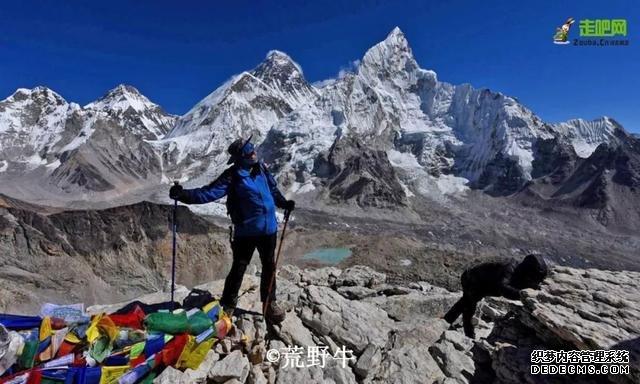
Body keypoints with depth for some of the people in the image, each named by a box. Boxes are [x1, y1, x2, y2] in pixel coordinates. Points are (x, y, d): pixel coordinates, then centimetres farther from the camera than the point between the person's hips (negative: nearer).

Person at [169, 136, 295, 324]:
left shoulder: (261, 168, 0)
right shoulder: (232, 176, -15)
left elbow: (272, 188, 16)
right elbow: (210, 192, -24)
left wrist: (284, 203, 10)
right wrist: (184, 194, -37)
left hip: (268, 228, 5)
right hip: (246, 231, -4)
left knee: (269, 266, 16)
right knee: (238, 268, 7)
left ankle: (270, 302, 35)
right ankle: (227, 306, 28)